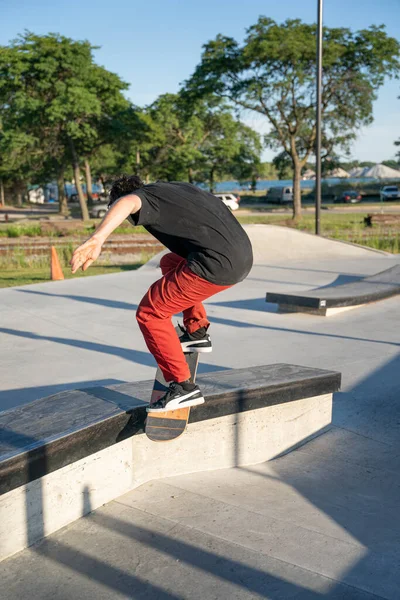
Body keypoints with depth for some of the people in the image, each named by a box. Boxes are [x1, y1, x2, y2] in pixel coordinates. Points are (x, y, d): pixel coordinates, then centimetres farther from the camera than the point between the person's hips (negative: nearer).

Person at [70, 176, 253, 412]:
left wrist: (97, 239, -40)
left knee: (149, 314, 4)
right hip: (244, 255, 9)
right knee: (169, 263, 31)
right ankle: (198, 332, 28)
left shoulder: (145, 195, 3)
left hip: (216, 265, -9)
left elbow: (125, 203, -24)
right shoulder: (179, 186, 27)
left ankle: (183, 387, 2)